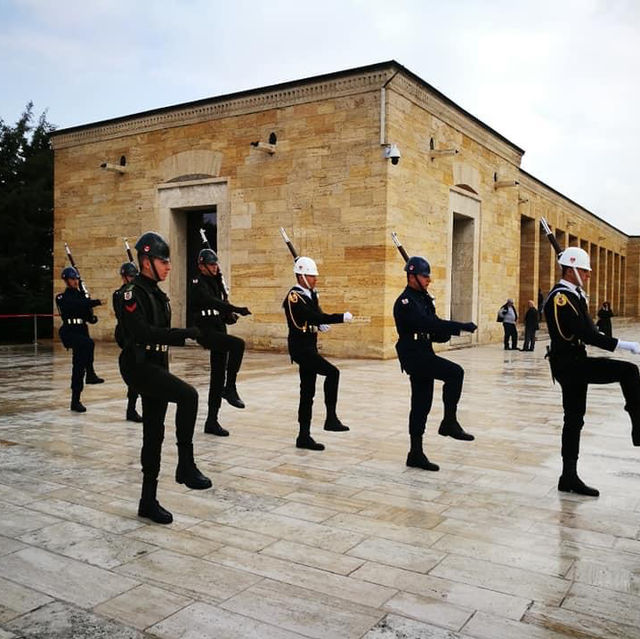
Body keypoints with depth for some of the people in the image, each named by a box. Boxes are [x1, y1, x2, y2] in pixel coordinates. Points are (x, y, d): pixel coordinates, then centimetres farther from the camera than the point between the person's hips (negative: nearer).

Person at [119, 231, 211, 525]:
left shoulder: (158, 295, 15)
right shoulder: (133, 294, -12)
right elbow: (142, 332, -25)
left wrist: (185, 336, 5)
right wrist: (184, 332, -26)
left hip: (156, 367, 9)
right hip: (138, 366, -9)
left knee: (154, 434, 10)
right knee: (188, 395, -29)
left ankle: (149, 501, 19)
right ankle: (186, 465, -18)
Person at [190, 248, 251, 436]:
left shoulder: (217, 283, 17)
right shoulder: (198, 283, -8)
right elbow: (211, 301, -26)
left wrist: (230, 316, -1)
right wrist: (237, 309, -35)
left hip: (219, 332, 8)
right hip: (206, 331, -8)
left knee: (218, 378, 8)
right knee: (238, 344, -32)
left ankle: (212, 422, 15)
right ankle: (230, 388, -21)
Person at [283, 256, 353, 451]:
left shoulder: (310, 294, 13)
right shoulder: (294, 296, -15)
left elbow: (317, 315, 9)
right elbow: (313, 316, -25)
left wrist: (321, 324, -15)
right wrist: (341, 317, -26)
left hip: (309, 347, 9)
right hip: (300, 348, -9)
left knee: (307, 393, 10)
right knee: (332, 372, -22)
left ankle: (304, 436, 16)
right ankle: (331, 419, -14)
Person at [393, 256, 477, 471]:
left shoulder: (424, 298, 17)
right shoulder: (406, 301, -13)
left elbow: (431, 325, 16)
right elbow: (428, 323, -27)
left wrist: (447, 332, -7)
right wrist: (462, 326, -28)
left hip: (423, 354, 9)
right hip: (413, 355, -9)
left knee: (421, 405, 10)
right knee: (455, 372, -22)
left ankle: (416, 453, 16)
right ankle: (449, 422, -11)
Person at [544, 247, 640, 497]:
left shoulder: (572, 295, 16)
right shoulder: (562, 296, -16)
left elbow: (586, 331, 20)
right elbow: (586, 334, -24)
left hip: (573, 363, 10)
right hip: (569, 364, -10)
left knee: (574, 419, 11)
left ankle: (569, 477, 17)